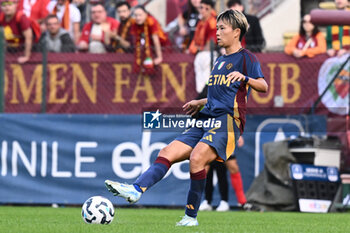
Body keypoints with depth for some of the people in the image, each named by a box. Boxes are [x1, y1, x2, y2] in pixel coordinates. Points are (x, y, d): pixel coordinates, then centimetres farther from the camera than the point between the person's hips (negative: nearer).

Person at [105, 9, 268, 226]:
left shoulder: (246, 58, 0)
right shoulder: (220, 61, 26)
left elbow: (263, 86, -14)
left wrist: (245, 78, -32)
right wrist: (200, 103, 28)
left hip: (228, 121, -9)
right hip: (205, 122, 9)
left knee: (197, 158, -29)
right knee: (167, 153, -8)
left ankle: (191, 217, -19)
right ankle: (137, 190, -23)